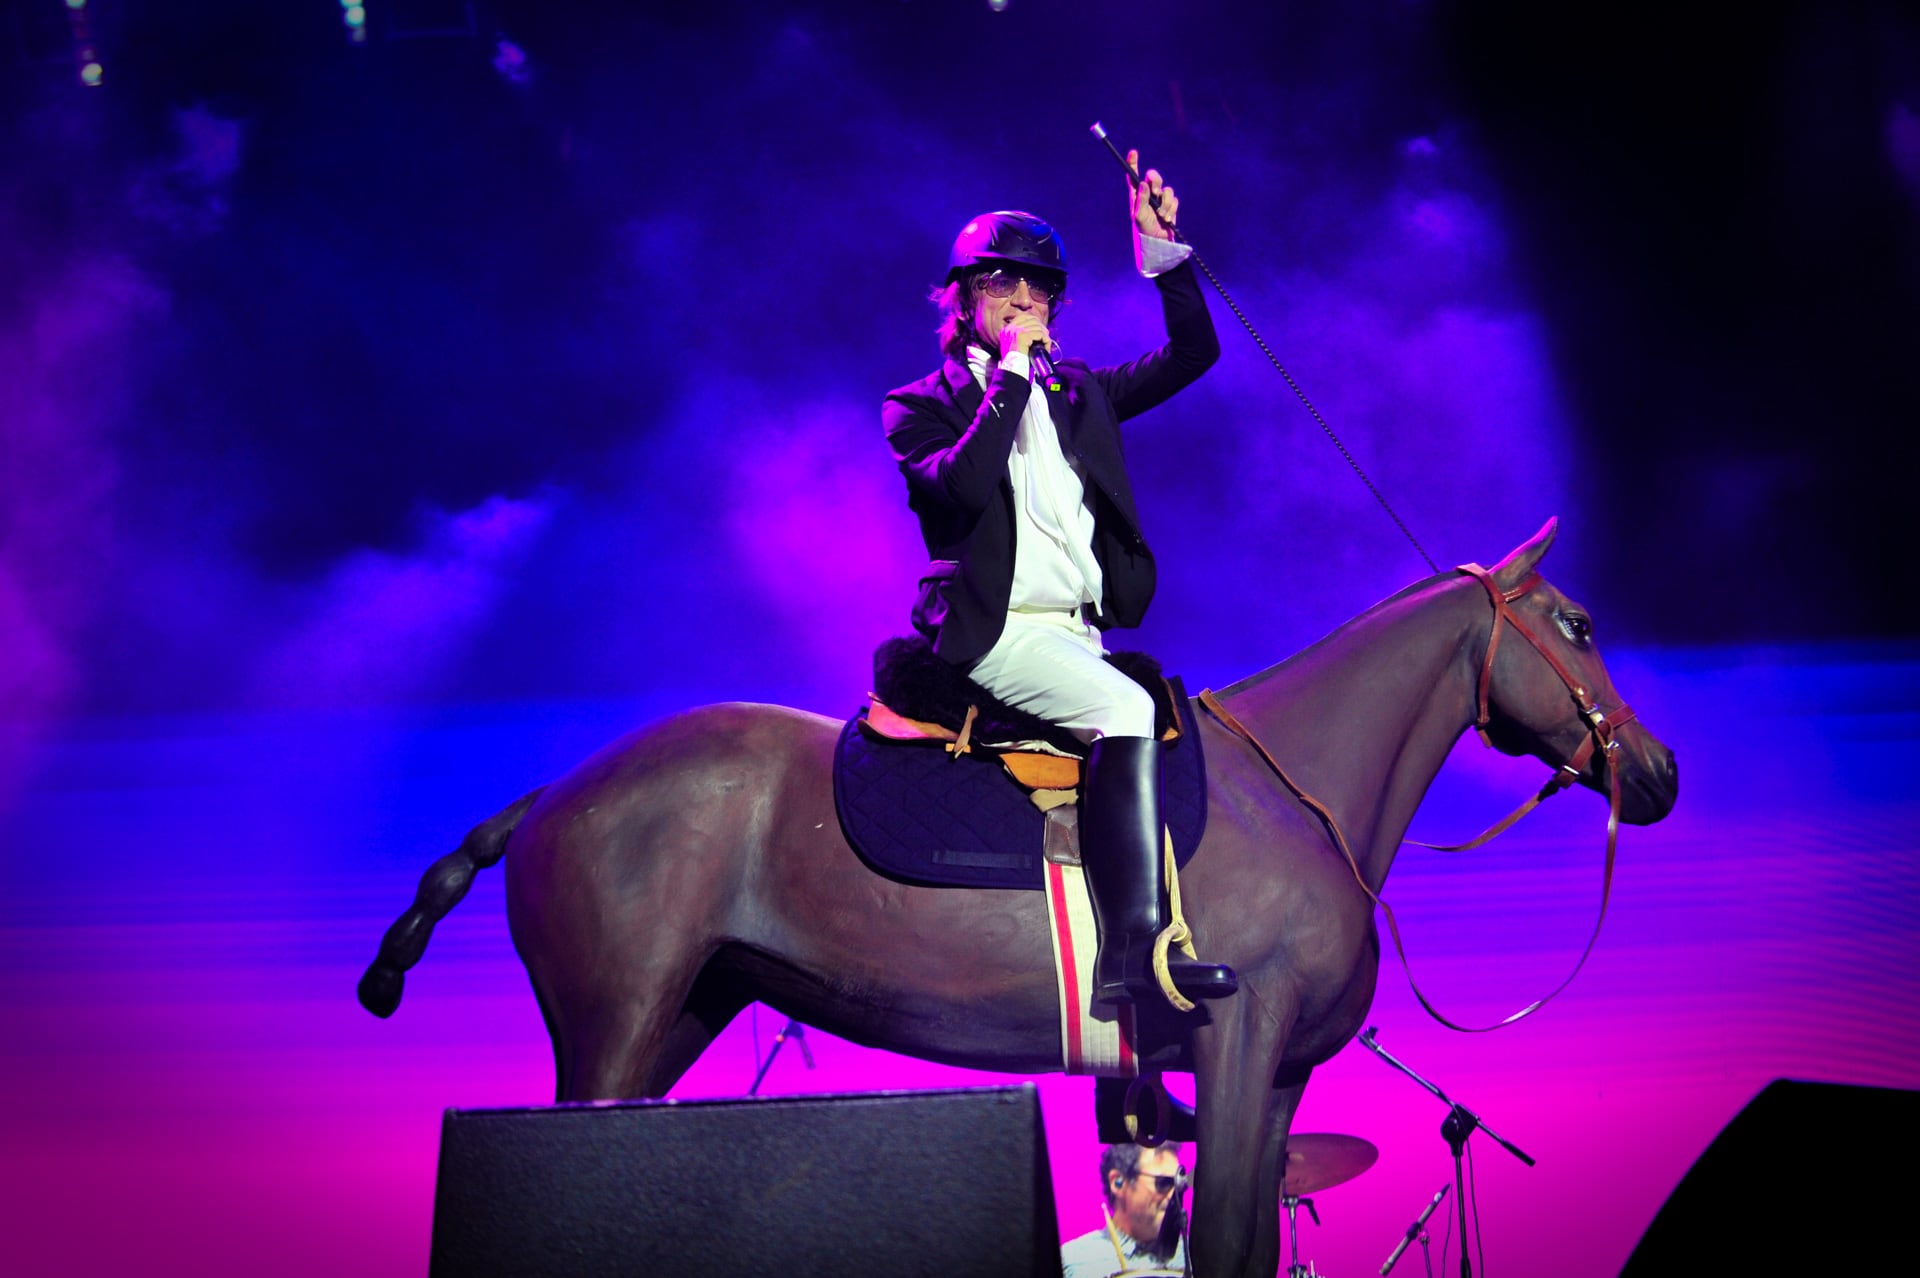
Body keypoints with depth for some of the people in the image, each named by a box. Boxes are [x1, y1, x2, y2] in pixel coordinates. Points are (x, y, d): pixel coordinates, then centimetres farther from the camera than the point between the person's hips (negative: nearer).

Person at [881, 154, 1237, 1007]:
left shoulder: (1076, 395, 21)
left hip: (1078, 637, 7)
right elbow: (963, 484, -15)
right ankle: (1134, 950, -36)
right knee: (1124, 712, -29)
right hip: (995, 631, -7)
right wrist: (1011, 370, -11)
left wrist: (1161, 248, 5)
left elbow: (1191, 354, 16)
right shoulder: (920, 408, 6)